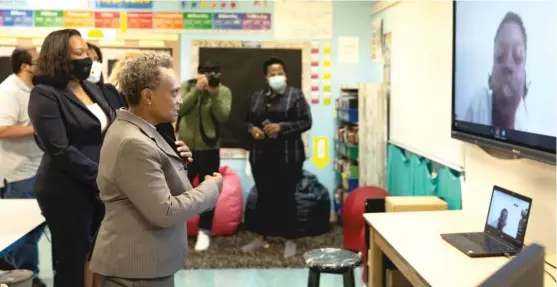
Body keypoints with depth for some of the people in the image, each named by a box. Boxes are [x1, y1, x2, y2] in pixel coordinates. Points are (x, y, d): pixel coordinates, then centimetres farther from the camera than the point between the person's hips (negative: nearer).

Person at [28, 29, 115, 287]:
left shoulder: (92, 89, 11)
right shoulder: (45, 95, -12)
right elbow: (60, 151, -19)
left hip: (101, 186, 7)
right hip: (67, 191, -7)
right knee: (73, 262, 5)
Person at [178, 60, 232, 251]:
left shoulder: (224, 91, -4)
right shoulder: (188, 86, 0)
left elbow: (222, 116, -16)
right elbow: (180, 108, -15)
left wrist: (214, 93, -25)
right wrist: (198, 89, -23)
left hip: (209, 148, -1)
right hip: (185, 146, 1)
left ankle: (204, 231, 17)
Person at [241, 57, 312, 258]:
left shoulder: (296, 95, -2)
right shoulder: (257, 97, 12)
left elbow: (306, 122, -8)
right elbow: (248, 120, 18)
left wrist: (281, 127, -18)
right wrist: (252, 128, -5)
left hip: (288, 156, -4)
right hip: (261, 155, 4)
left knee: (286, 197, 2)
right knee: (263, 196, 11)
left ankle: (290, 240, 14)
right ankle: (261, 237, 23)